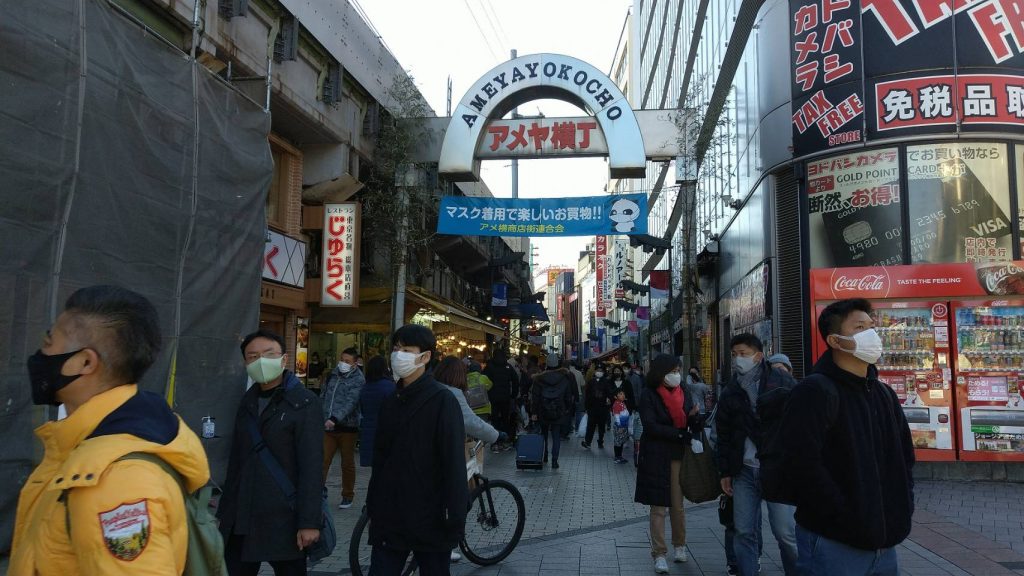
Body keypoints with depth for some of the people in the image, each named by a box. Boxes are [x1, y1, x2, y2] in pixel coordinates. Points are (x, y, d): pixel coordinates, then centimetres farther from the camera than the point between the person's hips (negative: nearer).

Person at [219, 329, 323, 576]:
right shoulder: (246, 402, 11)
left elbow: (311, 466, -13)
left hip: (283, 519, -5)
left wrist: (308, 521, -17)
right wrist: (225, 511, 8)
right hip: (240, 520, 5)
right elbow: (236, 461, 12)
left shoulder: (304, 403, -7)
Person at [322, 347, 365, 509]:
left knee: (347, 464, 8)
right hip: (328, 426, 4)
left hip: (347, 427, -4)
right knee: (322, 461, -1)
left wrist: (334, 419, -34)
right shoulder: (332, 375, 10)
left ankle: (348, 496, 22)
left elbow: (350, 403, -22)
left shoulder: (358, 380, -10)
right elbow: (324, 397, 20)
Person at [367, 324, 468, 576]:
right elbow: (380, 458, 12)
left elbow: (454, 462, -13)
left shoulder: (442, 400, -9)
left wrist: (455, 516, -16)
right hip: (390, 517, 5)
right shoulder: (390, 402, 9)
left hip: (430, 518, -4)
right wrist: (373, 503, 10)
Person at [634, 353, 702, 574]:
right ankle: (659, 554, 7)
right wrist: (680, 434, -16)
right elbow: (651, 426, -15)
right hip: (656, 456, -4)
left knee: (678, 505, 9)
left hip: (679, 455, 4)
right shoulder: (649, 395, -6)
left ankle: (679, 545, 27)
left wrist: (694, 417, -14)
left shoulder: (683, 394, 9)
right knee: (658, 507, 1)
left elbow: (694, 427, 7)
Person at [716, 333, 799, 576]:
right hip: (743, 470, 4)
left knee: (785, 531, -1)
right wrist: (725, 472, 12)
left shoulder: (782, 382, 0)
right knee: (744, 532, 6)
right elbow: (723, 435, 15)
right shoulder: (730, 392, 11)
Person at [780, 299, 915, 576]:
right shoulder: (815, 391, -14)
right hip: (834, 543, -7)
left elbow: (905, 456, 22)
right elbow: (803, 465, -23)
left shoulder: (884, 394, 13)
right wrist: (850, 520, -19)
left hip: (883, 540, 8)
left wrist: (903, 508, 8)